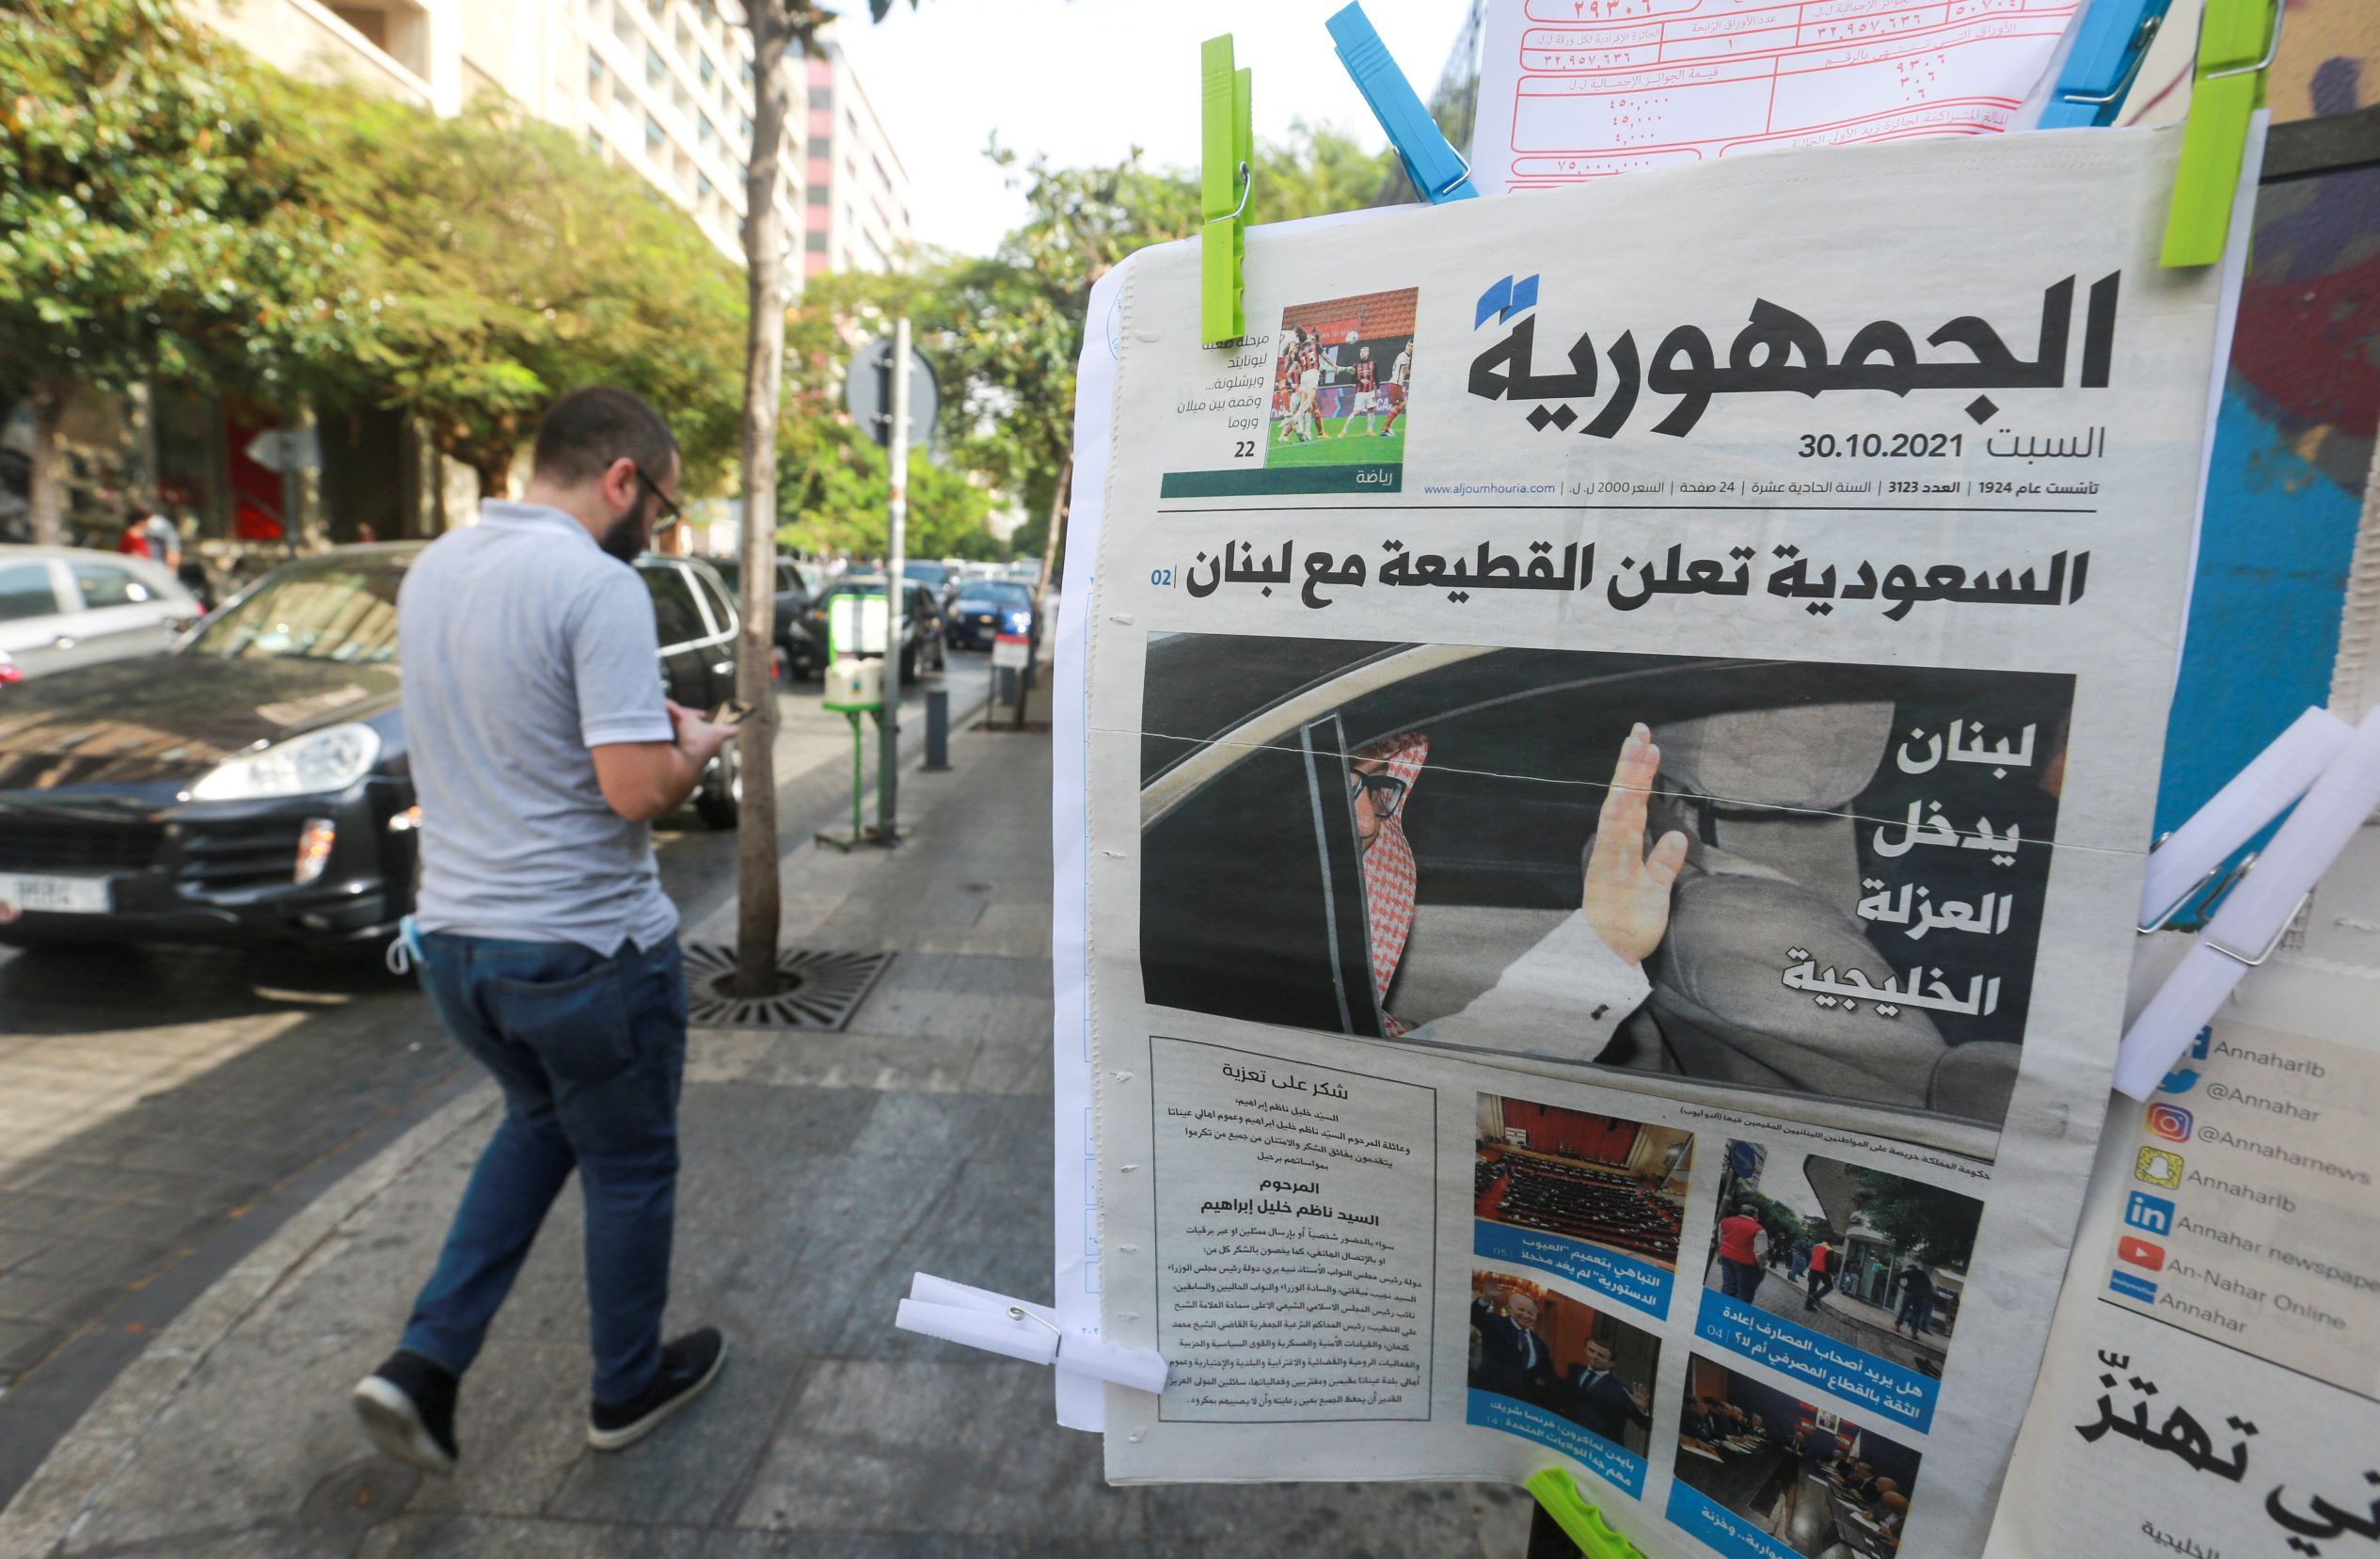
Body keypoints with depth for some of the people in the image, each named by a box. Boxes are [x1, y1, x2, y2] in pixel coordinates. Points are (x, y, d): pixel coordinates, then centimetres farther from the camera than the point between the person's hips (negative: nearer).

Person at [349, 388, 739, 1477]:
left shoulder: (430, 571, 6)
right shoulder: (597, 586, -21)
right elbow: (637, 788, -27)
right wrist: (695, 746, -6)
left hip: (452, 937, 8)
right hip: (584, 948, -7)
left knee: (539, 1125, 30)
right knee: (629, 1169, 15)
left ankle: (425, 1365, 25)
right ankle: (629, 1388, 34)